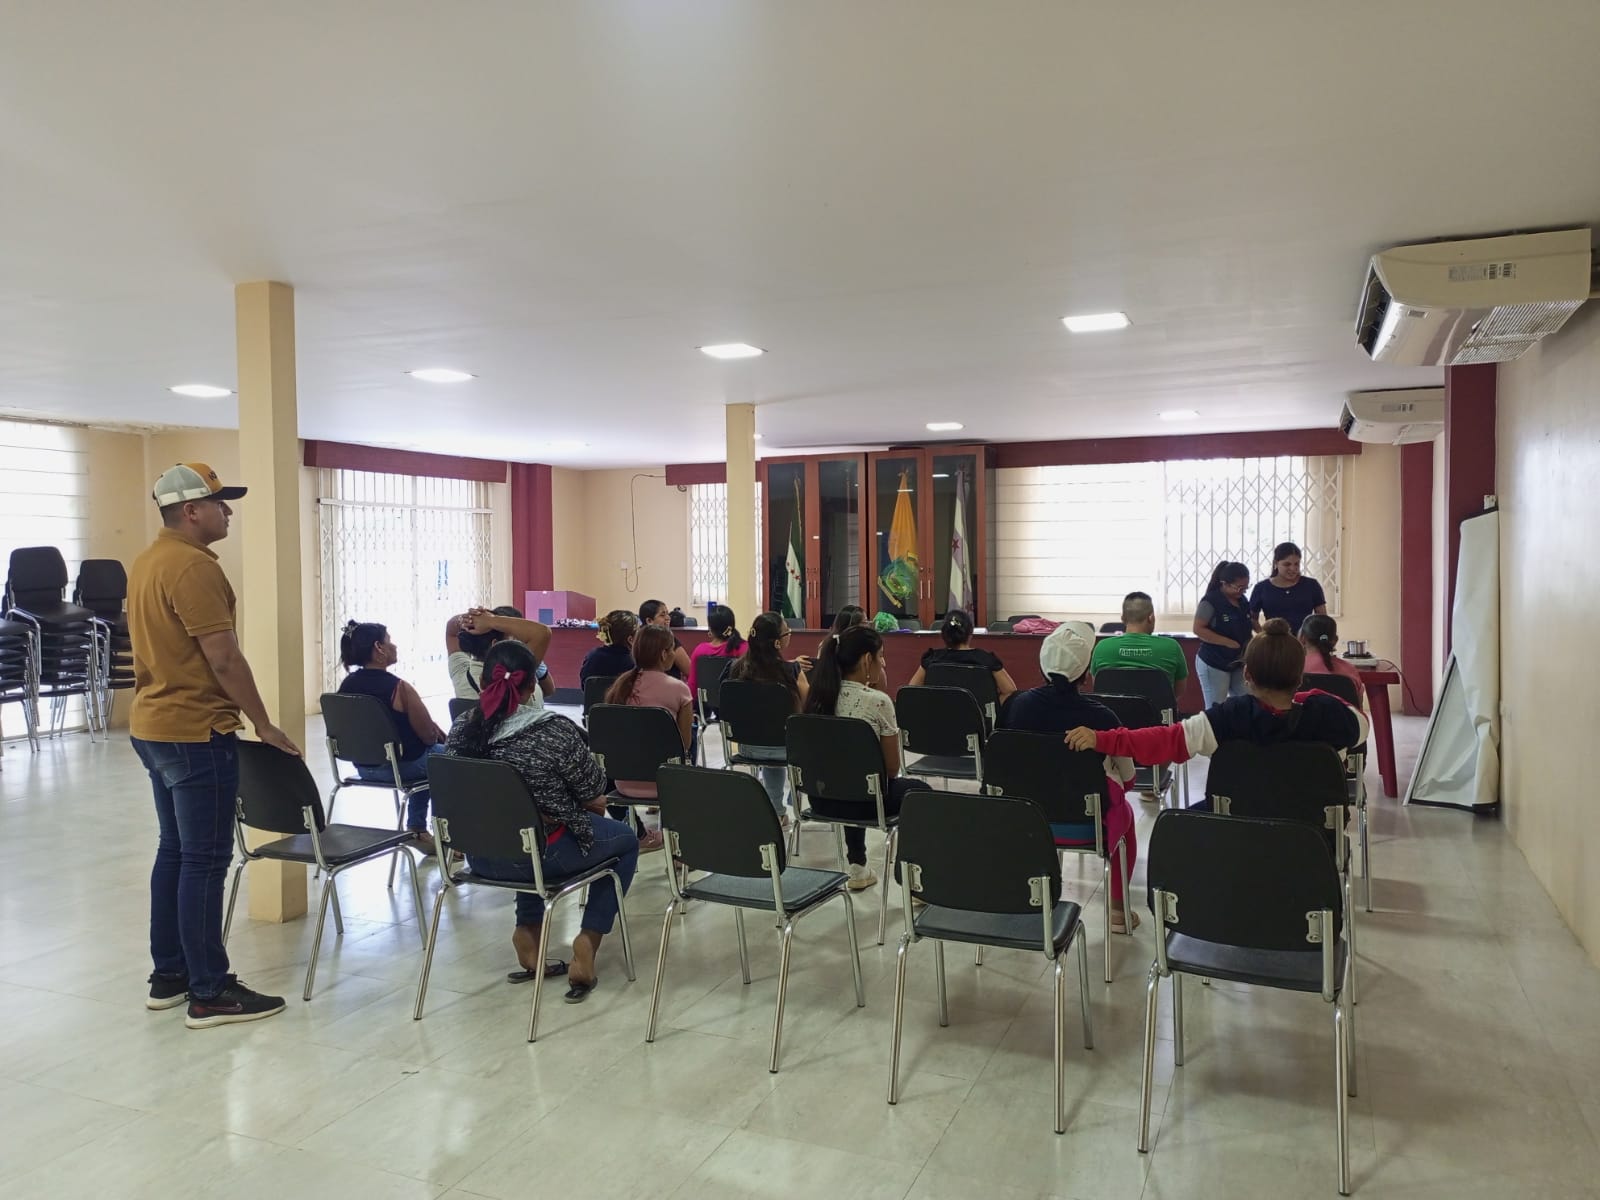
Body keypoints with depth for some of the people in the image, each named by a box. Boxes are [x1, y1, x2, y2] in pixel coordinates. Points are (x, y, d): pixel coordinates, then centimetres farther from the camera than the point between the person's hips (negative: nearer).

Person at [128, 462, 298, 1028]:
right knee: (205, 860, -5)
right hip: (195, 732, -10)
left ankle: (168, 975, 24)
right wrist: (264, 725, -12)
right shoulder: (193, 566, -18)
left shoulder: (147, 562, 13)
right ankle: (209, 993, 1)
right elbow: (223, 658, -21)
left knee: (174, 851, 16)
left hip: (153, 726, 10)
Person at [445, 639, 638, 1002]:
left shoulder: (461, 729, -7)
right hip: (538, 856, -5)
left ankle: (528, 932, 24)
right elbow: (593, 794, -11)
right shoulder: (556, 730, -23)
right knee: (625, 840, 20)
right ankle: (586, 944, 11)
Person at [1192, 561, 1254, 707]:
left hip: (1238, 664, 7)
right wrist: (1228, 642, -24)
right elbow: (1198, 629, -20)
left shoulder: (1241, 600, 7)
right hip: (1213, 665, -7)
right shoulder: (1211, 601, -16)